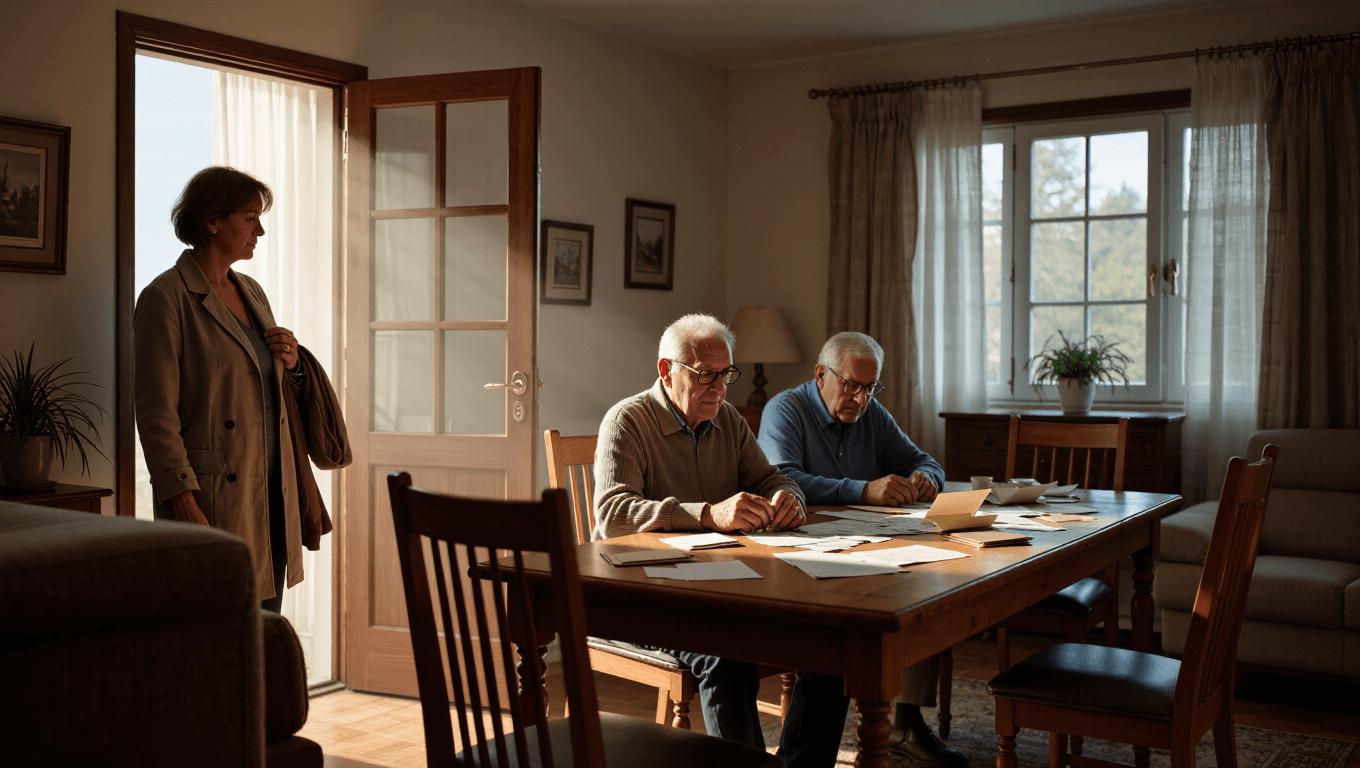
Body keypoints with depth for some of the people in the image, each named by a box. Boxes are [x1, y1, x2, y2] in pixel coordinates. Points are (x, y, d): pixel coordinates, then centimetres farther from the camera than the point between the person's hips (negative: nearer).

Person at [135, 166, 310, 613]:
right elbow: (156, 412, -13)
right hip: (212, 495, -7)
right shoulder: (166, 297, -7)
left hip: (272, 489, 7)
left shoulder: (251, 292, 16)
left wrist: (291, 365, 4)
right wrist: (184, 501, -20)